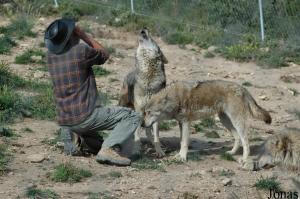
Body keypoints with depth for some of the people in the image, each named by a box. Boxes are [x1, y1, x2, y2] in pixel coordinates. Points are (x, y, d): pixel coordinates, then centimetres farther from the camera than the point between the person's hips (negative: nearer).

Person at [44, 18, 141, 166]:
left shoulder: (51, 55, 3)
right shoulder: (81, 50, -14)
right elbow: (104, 55, 6)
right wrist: (83, 35, 5)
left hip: (64, 121, 7)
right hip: (86, 118, -7)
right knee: (133, 117, -2)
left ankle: (68, 141, 21)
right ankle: (109, 149, -20)